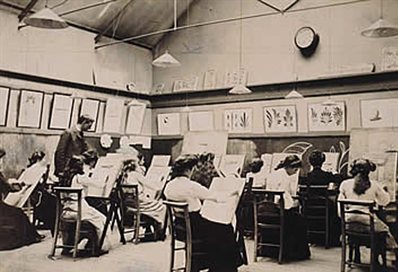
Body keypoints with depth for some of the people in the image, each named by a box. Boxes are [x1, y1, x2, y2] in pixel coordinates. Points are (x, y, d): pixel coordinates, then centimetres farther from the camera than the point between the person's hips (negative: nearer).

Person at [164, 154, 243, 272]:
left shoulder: (169, 186, -1)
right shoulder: (191, 186, -23)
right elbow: (216, 197, -14)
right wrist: (232, 194, 4)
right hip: (193, 228, -8)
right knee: (226, 230, 13)